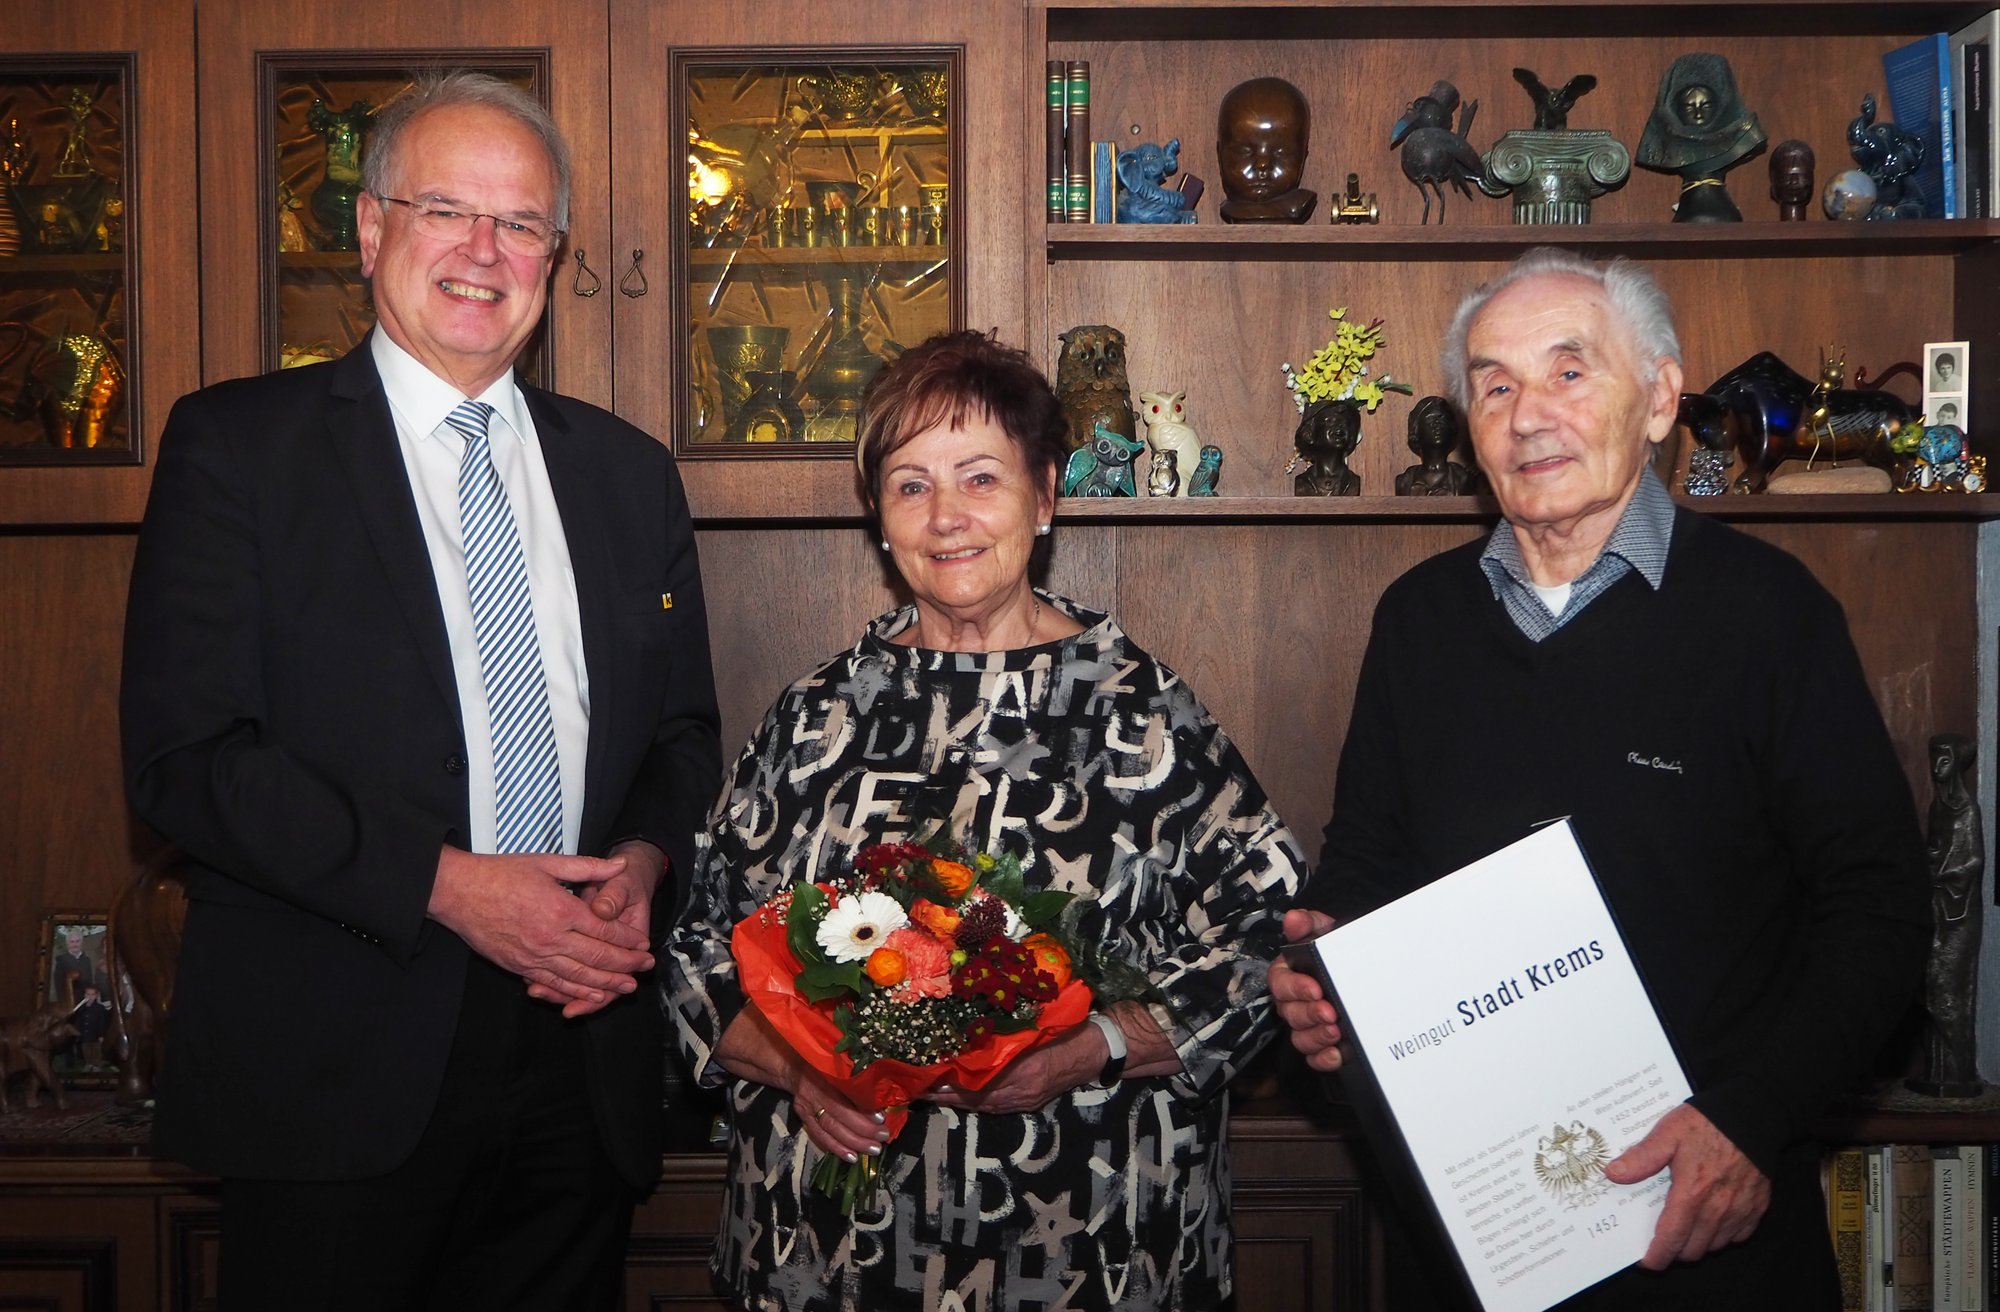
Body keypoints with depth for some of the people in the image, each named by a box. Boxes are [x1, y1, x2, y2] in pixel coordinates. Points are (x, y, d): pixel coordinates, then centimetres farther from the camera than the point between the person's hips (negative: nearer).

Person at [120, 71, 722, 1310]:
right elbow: (187, 756, -10)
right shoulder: (237, 443, -2)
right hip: (339, 1079, -4)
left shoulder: (629, 470, 11)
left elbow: (685, 732, 16)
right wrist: (446, 885, -18)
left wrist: (644, 866, -5)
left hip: (580, 1063, 4)